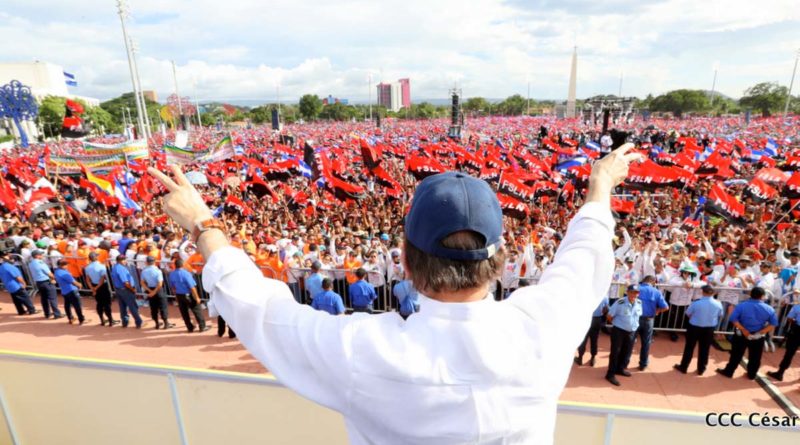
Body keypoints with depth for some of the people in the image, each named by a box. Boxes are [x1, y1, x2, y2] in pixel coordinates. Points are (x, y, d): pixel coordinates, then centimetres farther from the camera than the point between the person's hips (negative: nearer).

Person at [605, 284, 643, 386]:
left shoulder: (639, 303, -3)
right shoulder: (620, 302, -21)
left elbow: (638, 315, 16)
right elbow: (610, 316, -12)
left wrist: (634, 325, 10)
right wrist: (617, 324, 1)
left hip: (632, 332, 6)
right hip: (618, 331, -6)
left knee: (627, 352, 18)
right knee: (615, 352, -1)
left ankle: (620, 369, 40)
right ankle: (610, 374, 9)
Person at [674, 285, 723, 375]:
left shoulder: (696, 303, -20)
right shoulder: (718, 304, -10)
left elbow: (688, 314, -7)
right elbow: (721, 316, 7)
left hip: (694, 327, -3)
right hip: (709, 329, 3)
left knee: (689, 348, 10)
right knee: (704, 349, 16)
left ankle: (683, 367, 21)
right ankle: (701, 369, 29)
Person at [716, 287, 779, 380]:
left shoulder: (742, 305, -13)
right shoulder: (769, 309, -5)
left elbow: (733, 319, -19)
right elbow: (773, 324, -7)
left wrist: (743, 330, -12)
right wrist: (760, 332, -11)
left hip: (742, 335, -1)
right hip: (758, 337, 2)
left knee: (736, 355, 10)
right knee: (755, 357, 17)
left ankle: (728, 372, 20)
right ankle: (751, 375, 30)